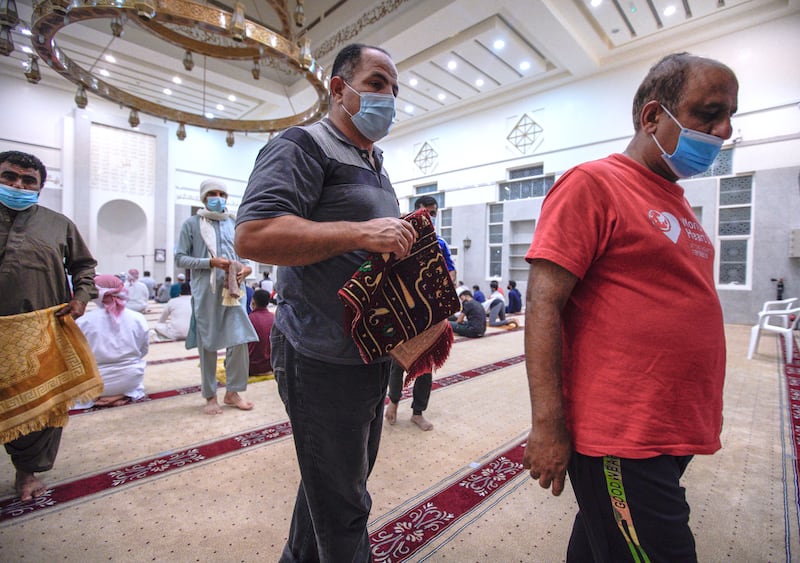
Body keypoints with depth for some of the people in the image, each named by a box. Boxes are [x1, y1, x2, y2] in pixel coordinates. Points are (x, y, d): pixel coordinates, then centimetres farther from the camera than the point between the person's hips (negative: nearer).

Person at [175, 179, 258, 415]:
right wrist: (211, 262, -14)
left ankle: (232, 392, 17)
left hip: (232, 290, 3)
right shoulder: (191, 223, 4)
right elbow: (180, 258, 0)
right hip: (205, 292, -2)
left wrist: (246, 267, -3)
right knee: (207, 345, 6)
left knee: (239, 341, -1)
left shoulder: (234, 223, 13)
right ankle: (210, 396, 21)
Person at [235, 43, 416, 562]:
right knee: (342, 504, 9)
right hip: (324, 359, -9)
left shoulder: (376, 167, 19)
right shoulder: (304, 145, -9)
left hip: (373, 355, 10)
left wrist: (406, 238, 7)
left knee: (345, 478, 26)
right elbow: (254, 235, -24)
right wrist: (360, 232, -26)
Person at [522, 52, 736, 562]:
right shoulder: (592, 185, -12)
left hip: (679, 434, 8)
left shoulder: (677, 200, 13)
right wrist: (548, 423, -21)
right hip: (621, 442, -8)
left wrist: (699, 420, 20)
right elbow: (543, 305, -19)